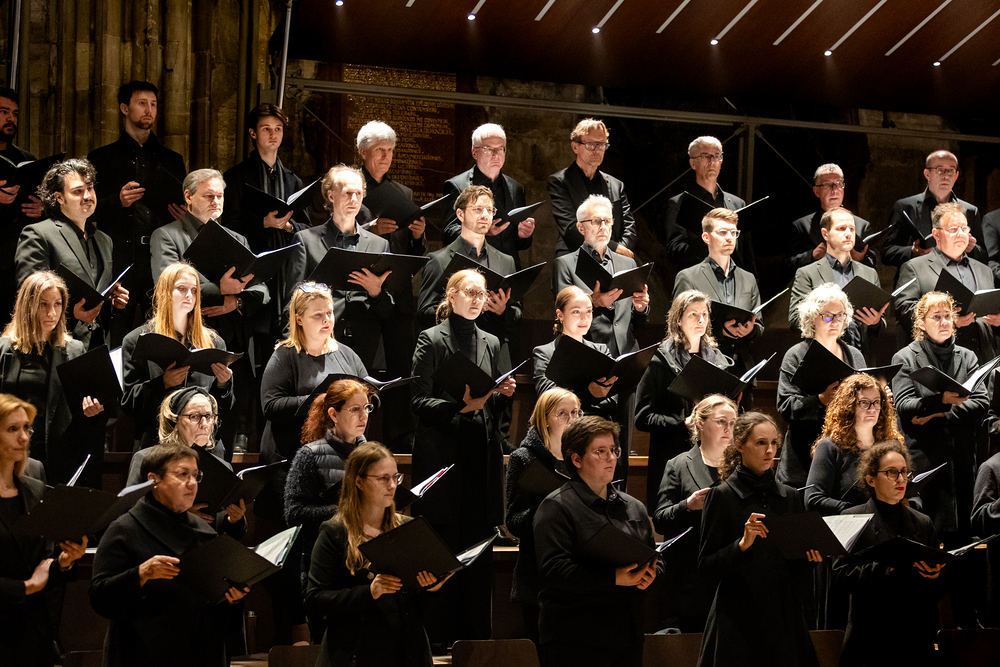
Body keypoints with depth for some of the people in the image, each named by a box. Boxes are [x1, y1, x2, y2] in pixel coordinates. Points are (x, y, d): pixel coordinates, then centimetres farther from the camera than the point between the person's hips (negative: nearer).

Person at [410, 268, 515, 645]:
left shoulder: (490, 343, 17)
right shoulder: (432, 340, -1)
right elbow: (419, 402, -8)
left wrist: (503, 394, 1)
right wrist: (460, 405, -21)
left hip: (482, 457, 5)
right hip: (444, 454, -5)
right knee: (444, 548, -5)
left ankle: (476, 636, 10)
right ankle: (441, 638, 1)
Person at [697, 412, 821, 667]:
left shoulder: (790, 497, 11)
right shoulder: (722, 496, -5)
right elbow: (706, 566, -9)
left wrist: (811, 555, -2)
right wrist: (743, 543, -22)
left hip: (785, 615, 5)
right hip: (739, 619, -4)